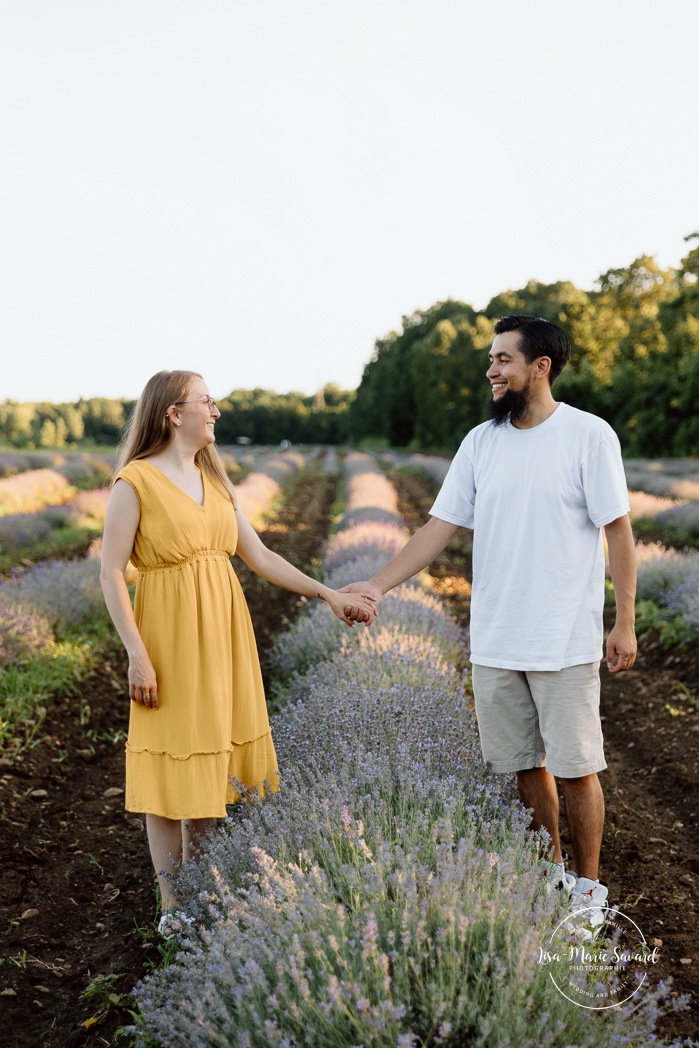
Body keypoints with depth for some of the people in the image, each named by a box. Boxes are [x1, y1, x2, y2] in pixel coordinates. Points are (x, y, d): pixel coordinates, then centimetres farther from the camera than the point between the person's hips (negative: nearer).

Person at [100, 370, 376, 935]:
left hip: (224, 636, 7)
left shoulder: (215, 480, 11)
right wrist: (138, 656, -16)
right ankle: (173, 908, 16)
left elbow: (260, 556, 12)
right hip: (172, 637, -6)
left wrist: (329, 595, 6)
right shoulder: (135, 482, -9)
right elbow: (111, 574, -11)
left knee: (215, 765, 11)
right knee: (172, 772, 2)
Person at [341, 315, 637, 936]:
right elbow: (442, 526, 6)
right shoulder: (481, 442, 6)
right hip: (494, 644, 5)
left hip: (565, 643, -4)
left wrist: (625, 622, -8)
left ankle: (589, 887, 23)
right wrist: (378, 585, -2)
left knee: (575, 767, 5)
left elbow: (619, 531, -6)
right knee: (525, 765, 14)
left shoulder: (590, 436, -7)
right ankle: (550, 877, 32)